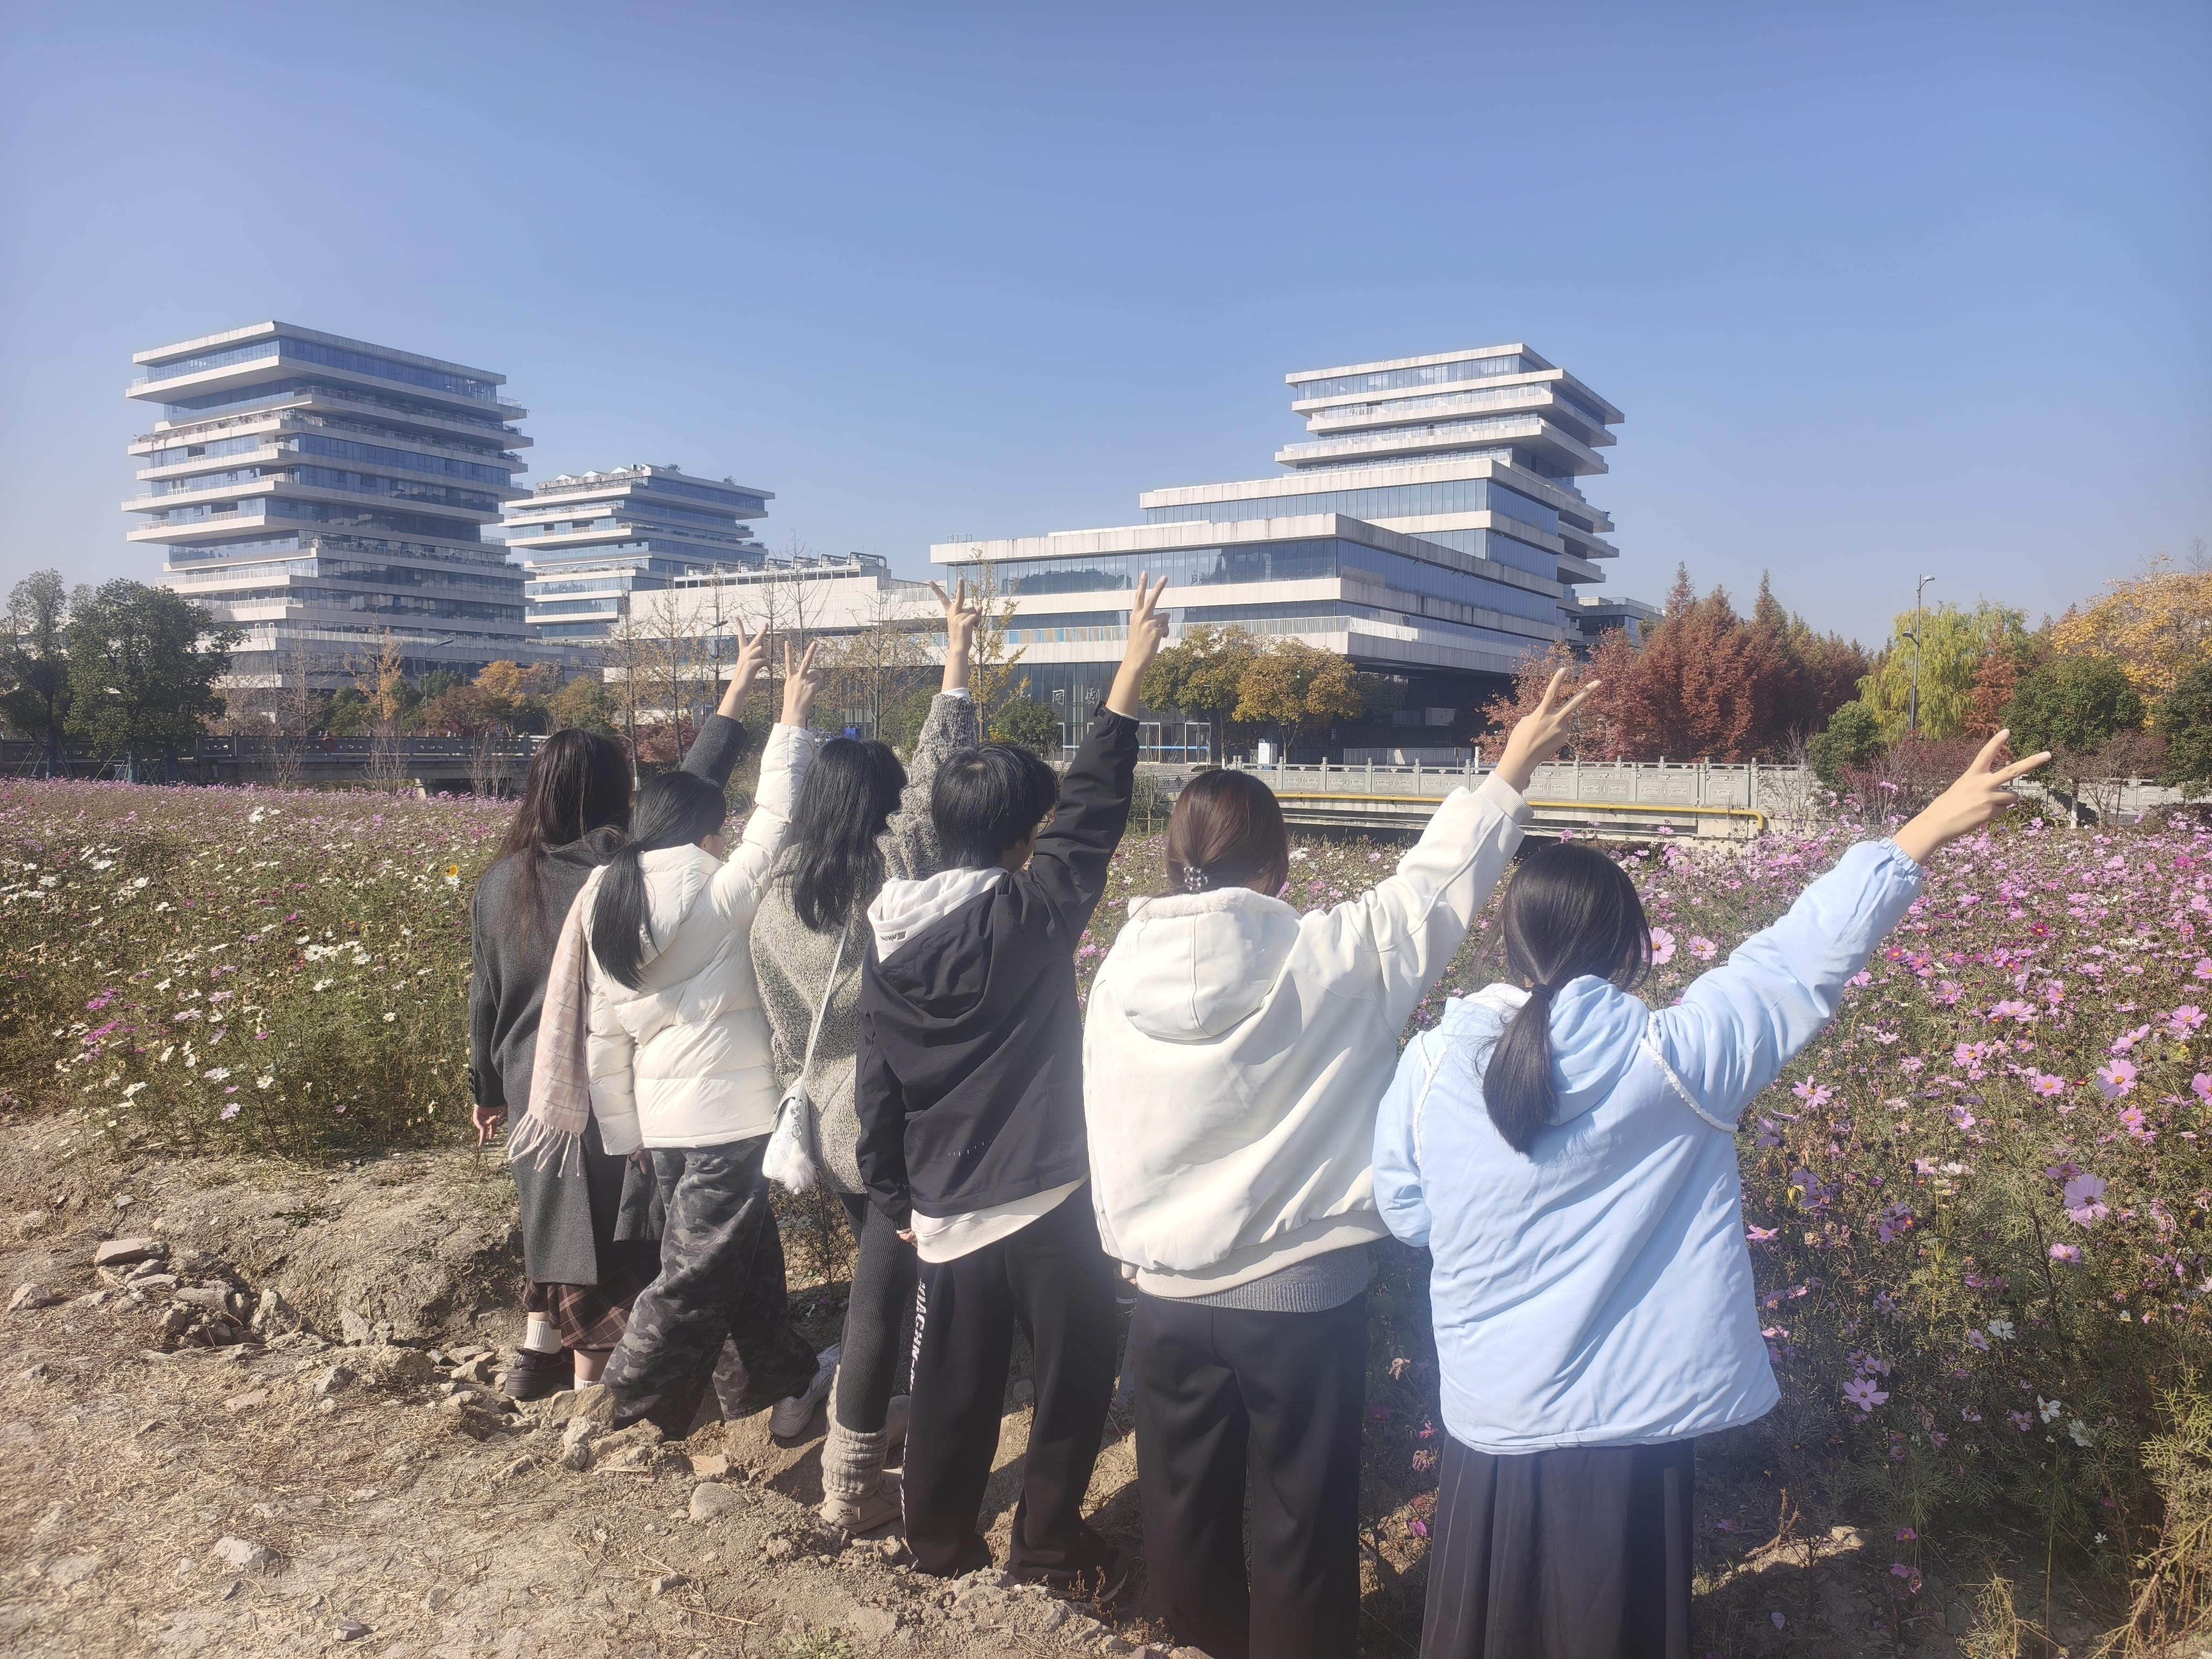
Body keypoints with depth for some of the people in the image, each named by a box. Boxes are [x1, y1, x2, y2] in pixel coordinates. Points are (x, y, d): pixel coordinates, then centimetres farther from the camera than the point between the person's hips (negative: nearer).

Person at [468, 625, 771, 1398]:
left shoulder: (497, 884, -1)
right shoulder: (619, 865, -16)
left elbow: (484, 999, 7)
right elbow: (692, 788, -10)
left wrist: (486, 1091, 20)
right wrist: (740, 686, -4)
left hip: (534, 1084, 5)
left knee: (554, 1210, 23)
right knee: (610, 1220, 8)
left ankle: (537, 1353, 32)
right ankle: (591, 1376, 16)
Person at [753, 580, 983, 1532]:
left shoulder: (776, 906, 0)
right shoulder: (899, 866, -14)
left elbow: (788, 1036, 7)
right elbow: (939, 771, -9)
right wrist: (957, 656, -4)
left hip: (833, 1125, 5)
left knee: (877, 1271, 25)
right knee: (886, 1290, 3)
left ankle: (866, 1416, 42)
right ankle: (852, 1483, 12)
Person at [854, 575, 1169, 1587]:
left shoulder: (889, 941, 0)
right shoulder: (1030, 916, -15)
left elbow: (875, 1092, 6)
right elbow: (1093, 805, -10)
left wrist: (894, 1198, 17)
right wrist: (1133, 667, -6)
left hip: (943, 1213, 5)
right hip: (1044, 1204, -5)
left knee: (953, 1385, 18)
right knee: (1075, 1377, 13)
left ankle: (940, 1544, 32)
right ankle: (1048, 1545, 25)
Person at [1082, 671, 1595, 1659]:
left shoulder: (1121, 972, -7)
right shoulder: (1326, 959, -18)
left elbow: (1107, 1136, 1)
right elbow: (1431, 883, -6)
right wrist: (1513, 772, 6)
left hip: (1164, 1293, 4)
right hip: (1300, 1293, -4)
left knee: (1184, 1499, 21)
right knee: (1303, 1514, 14)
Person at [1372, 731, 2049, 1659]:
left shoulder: (1429, 1067, -13)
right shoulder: (1671, 1059, -18)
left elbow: (1408, 1216, 1)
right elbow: (1803, 958, -10)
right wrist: (1927, 830, -1)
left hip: (1490, 1425, 2)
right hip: (1630, 1427, -2)